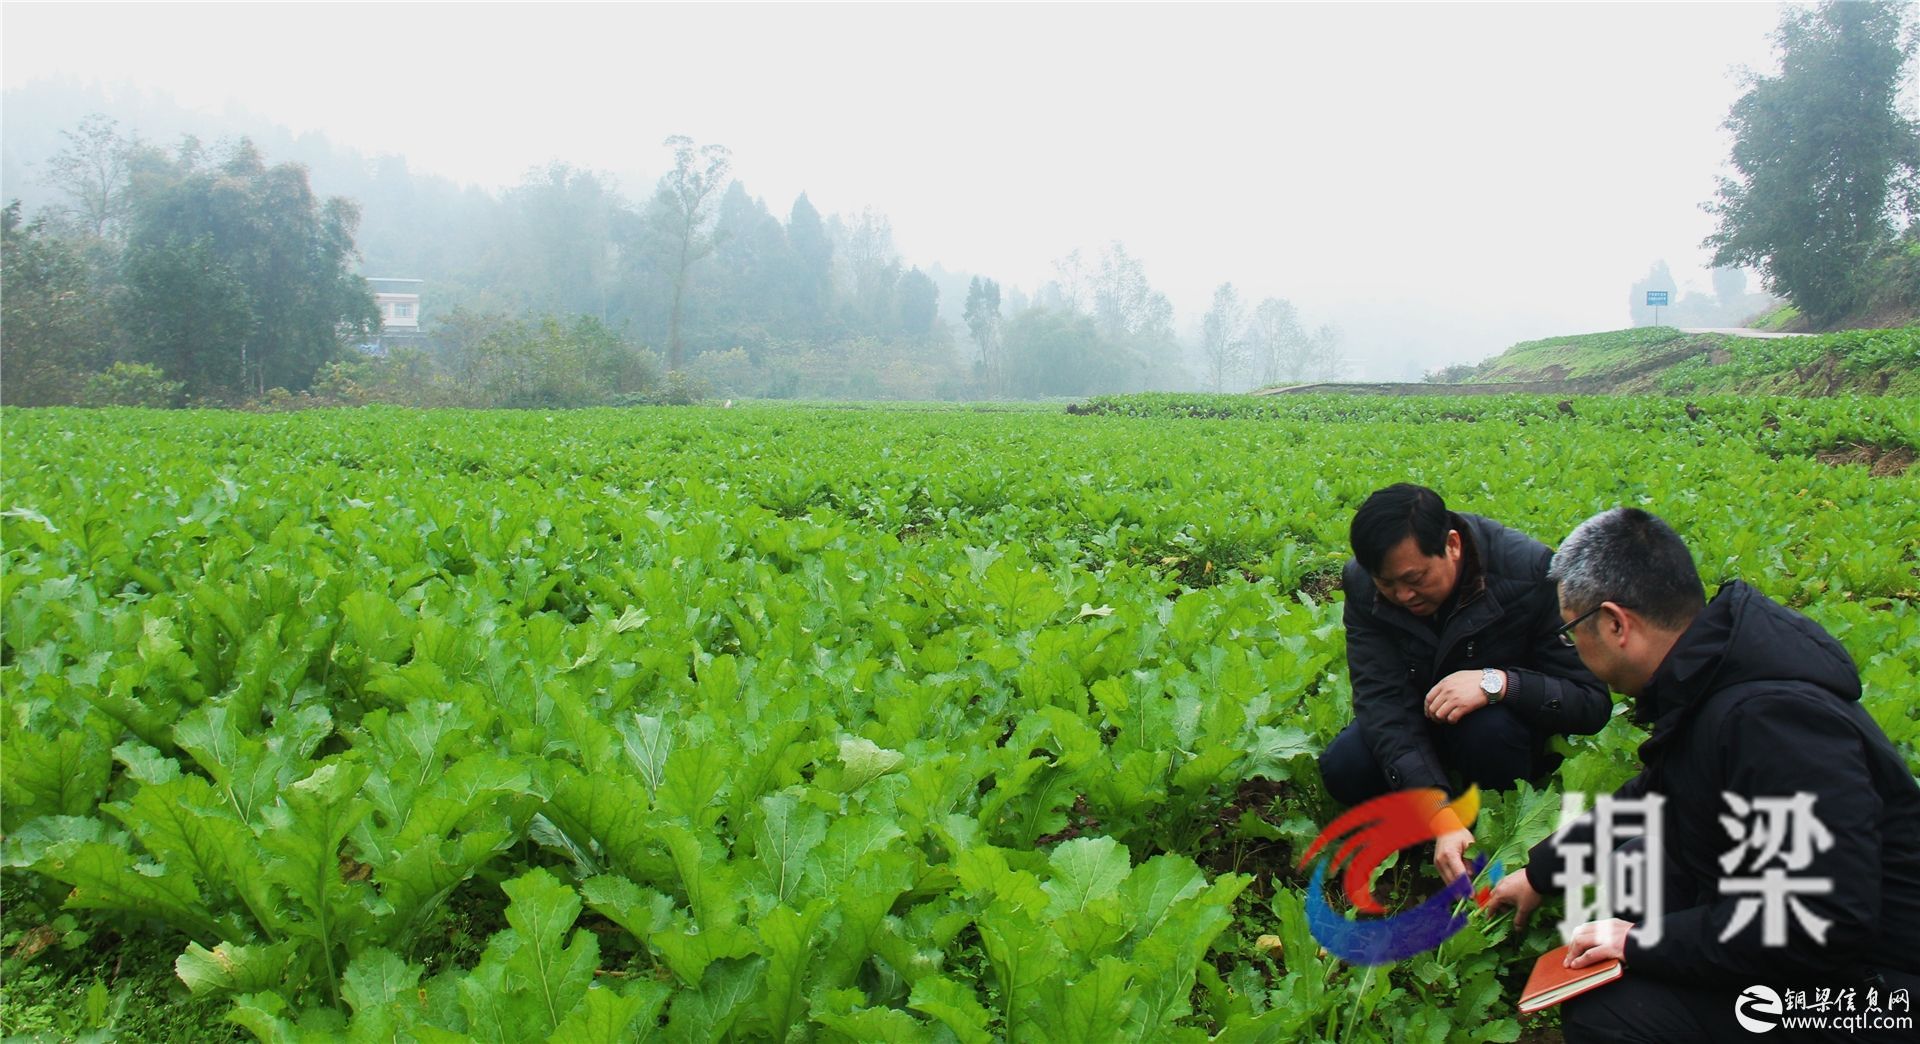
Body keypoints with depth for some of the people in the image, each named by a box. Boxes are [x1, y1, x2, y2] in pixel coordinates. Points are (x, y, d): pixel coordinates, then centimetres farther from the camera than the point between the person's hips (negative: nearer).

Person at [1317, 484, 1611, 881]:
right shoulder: (1362, 585, -19)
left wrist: (1497, 683, -44)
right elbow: (1384, 703, -28)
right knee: (1343, 768, -25)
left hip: (1512, 723, -2)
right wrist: (1442, 818, -41)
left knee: (1488, 726, -36)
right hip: (1421, 729, 3)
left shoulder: (1531, 571, -26)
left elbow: (1593, 703, -25)